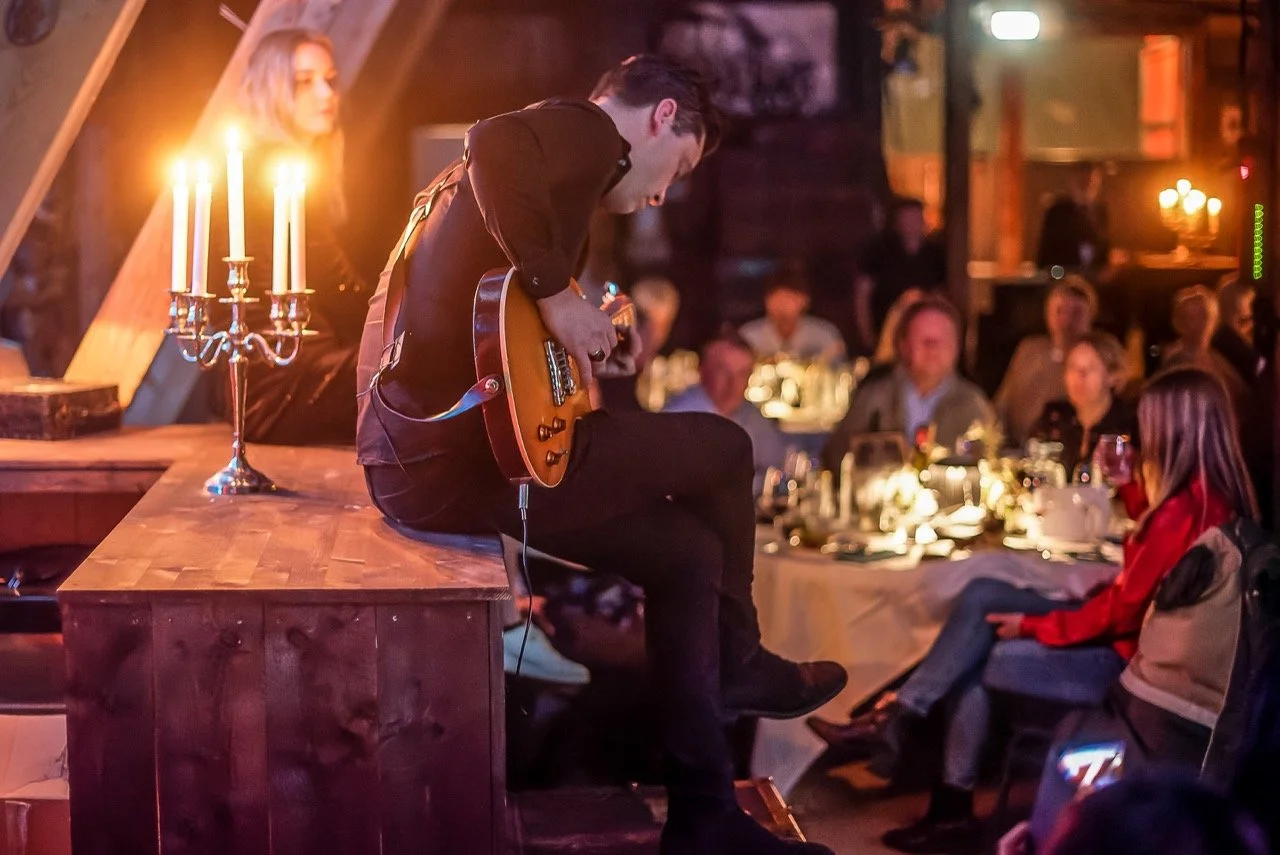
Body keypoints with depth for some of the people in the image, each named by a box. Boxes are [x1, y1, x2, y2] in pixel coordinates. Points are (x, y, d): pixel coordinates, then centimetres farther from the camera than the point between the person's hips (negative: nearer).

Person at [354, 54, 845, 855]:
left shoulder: (556, 153, 27)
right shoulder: (590, 131, -3)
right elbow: (494, 145, -27)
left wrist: (592, 353, 19)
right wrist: (557, 296, -21)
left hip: (404, 459, 10)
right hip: (463, 449, -10)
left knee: (686, 551, 17)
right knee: (723, 450, 6)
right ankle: (737, 664, 27)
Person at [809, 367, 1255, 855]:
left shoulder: (1183, 511, -26)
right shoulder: (1213, 492, 1)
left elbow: (1121, 610, -22)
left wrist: (1033, 625, -11)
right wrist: (1129, 488, 18)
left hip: (1127, 656, -9)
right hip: (1131, 631, 9)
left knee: (972, 664, -9)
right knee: (982, 596, 0)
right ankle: (902, 715, -3)